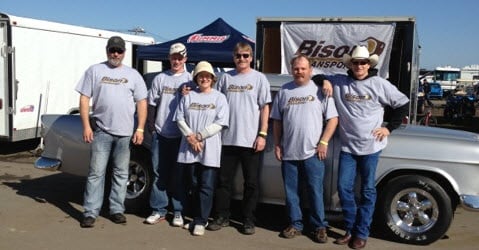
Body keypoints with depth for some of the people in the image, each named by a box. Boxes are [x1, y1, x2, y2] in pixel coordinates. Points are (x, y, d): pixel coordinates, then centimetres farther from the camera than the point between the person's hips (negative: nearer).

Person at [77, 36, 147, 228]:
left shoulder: (133, 74, 10)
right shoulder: (95, 71, 6)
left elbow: (142, 103, 8)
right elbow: (84, 99, 2)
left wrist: (140, 129, -1)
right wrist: (86, 126, -7)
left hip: (125, 133, 2)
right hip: (101, 131, -2)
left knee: (121, 173, 8)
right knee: (96, 172, -1)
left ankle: (116, 210, 18)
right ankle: (90, 212, 5)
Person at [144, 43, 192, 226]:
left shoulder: (190, 80, 4)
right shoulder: (160, 79, 11)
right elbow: (151, 103, 11)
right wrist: (151, 125, 4)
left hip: (181, 135, -2)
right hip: (160, 134, 2)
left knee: (179, 175, 3)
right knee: (159, 173, 5)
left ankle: (178, 211, 11)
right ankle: (158, 210, 14)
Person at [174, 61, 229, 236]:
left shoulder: (219, 98, 3)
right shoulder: (188, 96, 11)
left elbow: (220, 123, -6)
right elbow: (180, 118, 5)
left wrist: (199, 136, -12)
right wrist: (190, 137, -10)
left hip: (209, 150, -3)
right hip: (189, 149, 3)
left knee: (206, 187, -3)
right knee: (194, 186, 9)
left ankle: (200, 221, 2)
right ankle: (197, 218, 20)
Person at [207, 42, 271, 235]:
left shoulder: (259, 78, 2)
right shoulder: (226, 78, 9)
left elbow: (265, 108, 0)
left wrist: (262, 135, -7)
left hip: (251, 140, -2)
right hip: (228, 138, 2)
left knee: (251, 182, 5)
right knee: (224, 180, 8)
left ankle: (248, 220, 16)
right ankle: (221, 217, 19)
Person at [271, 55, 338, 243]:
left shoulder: (320, 90, 1)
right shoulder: (284, 91, 9)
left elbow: (333, 119, -1)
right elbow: (277, 121, 13)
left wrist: (323, 142, -9)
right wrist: (277, 144, 6)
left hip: (312, 152, -3)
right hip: (289, 152, 3)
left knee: (315, 192, 1)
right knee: (291, 192, 9)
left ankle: (319, 227, 13)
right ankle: (295, 224, 22)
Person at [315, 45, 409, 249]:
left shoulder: (380, 84, -3)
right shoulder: (339, 82, 2)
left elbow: (403, 104, 4)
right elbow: (316, 78, 15)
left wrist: (389, 128, -1)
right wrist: (324, 80, -7)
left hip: (371, 146, -2)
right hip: (347, 146, 2)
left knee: (367, 190, 6)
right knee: (344, 188, 2)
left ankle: (362, 233, 16)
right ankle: (350, 229, 19)